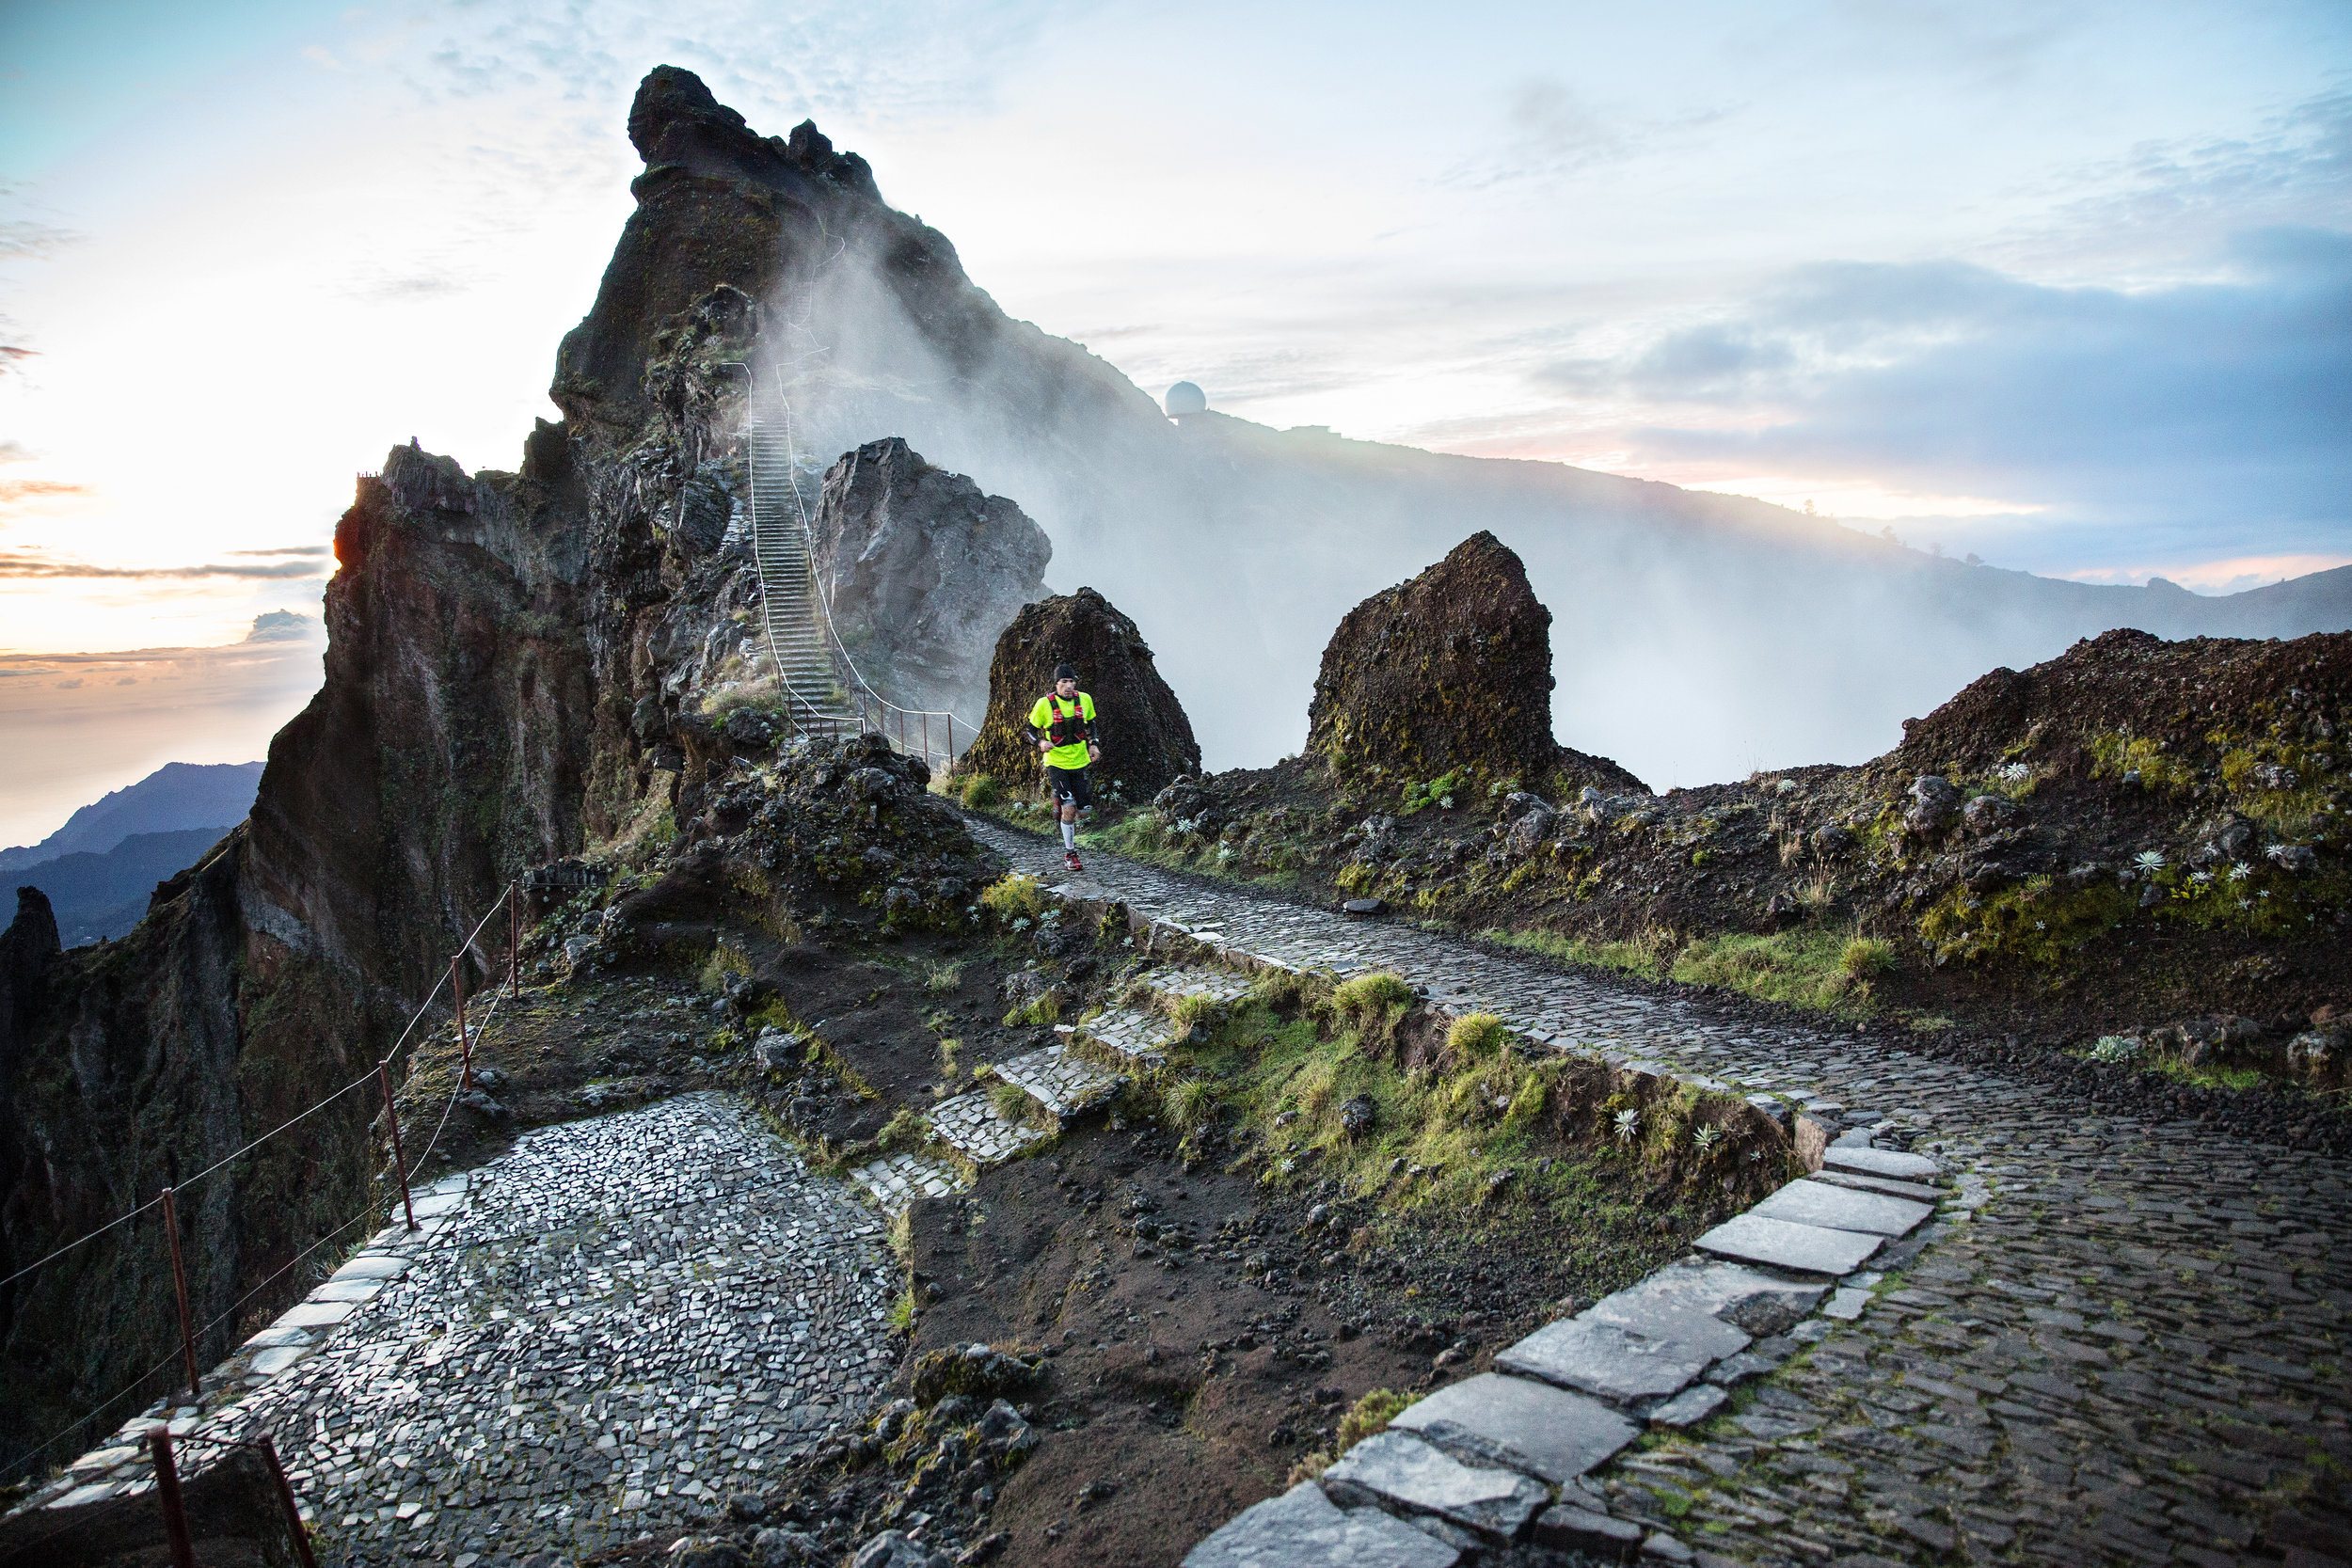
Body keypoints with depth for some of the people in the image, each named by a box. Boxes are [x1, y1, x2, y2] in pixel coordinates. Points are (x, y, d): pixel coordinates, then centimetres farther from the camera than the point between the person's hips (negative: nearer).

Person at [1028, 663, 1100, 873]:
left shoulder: (1084, 700, -3)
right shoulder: (1045, 704, -13)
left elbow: (1092, 723, 14)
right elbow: (1031, 730, -3)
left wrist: (1094, 744, -2)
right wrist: (1041, 742, -23)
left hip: (1079, 762, 4)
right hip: (1056, 763, -4)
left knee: (1086, 808, 3)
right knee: (1069, 807, -16)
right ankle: (1069, 854, -1)